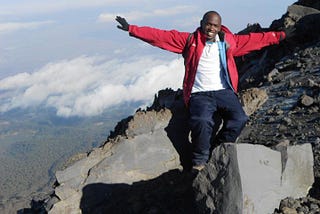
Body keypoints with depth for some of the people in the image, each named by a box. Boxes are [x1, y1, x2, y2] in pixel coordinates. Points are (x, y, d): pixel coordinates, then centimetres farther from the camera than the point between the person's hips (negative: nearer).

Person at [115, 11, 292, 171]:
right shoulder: (189, 40, 8)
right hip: (200, 94, -2)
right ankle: (199, 161, -10)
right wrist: (132, 29, -3)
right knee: (202, 121, -32)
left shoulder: (229, 41, 15)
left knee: (239, 118, -24)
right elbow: (160, 36, 3)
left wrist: (278, 36, 20)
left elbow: (254, 39, 22)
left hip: (224, 91, 3)